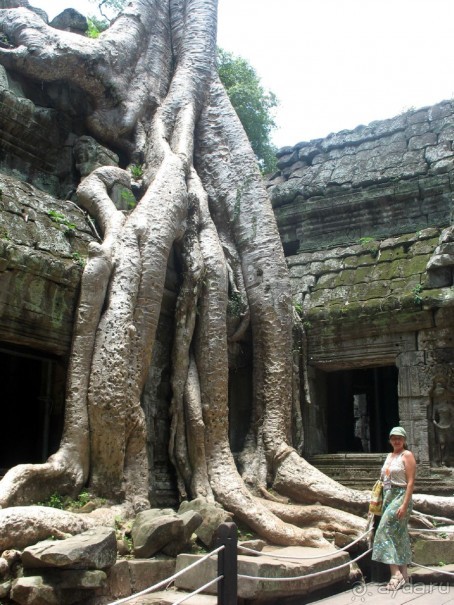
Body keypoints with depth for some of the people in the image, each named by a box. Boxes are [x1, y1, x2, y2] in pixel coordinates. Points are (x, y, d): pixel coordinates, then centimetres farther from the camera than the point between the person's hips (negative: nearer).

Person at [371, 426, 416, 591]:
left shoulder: (407, 455, -7)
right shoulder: (390, 456, 16)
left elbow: (411, 481, -13)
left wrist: (404, 504, -20)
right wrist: (381, 501, 14)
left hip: (401, 496, -8)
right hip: (388, 497, 8)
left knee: (386, 531, -15)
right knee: (399, 535, 9)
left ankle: (396, 574, -15)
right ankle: (403, 573, 14)